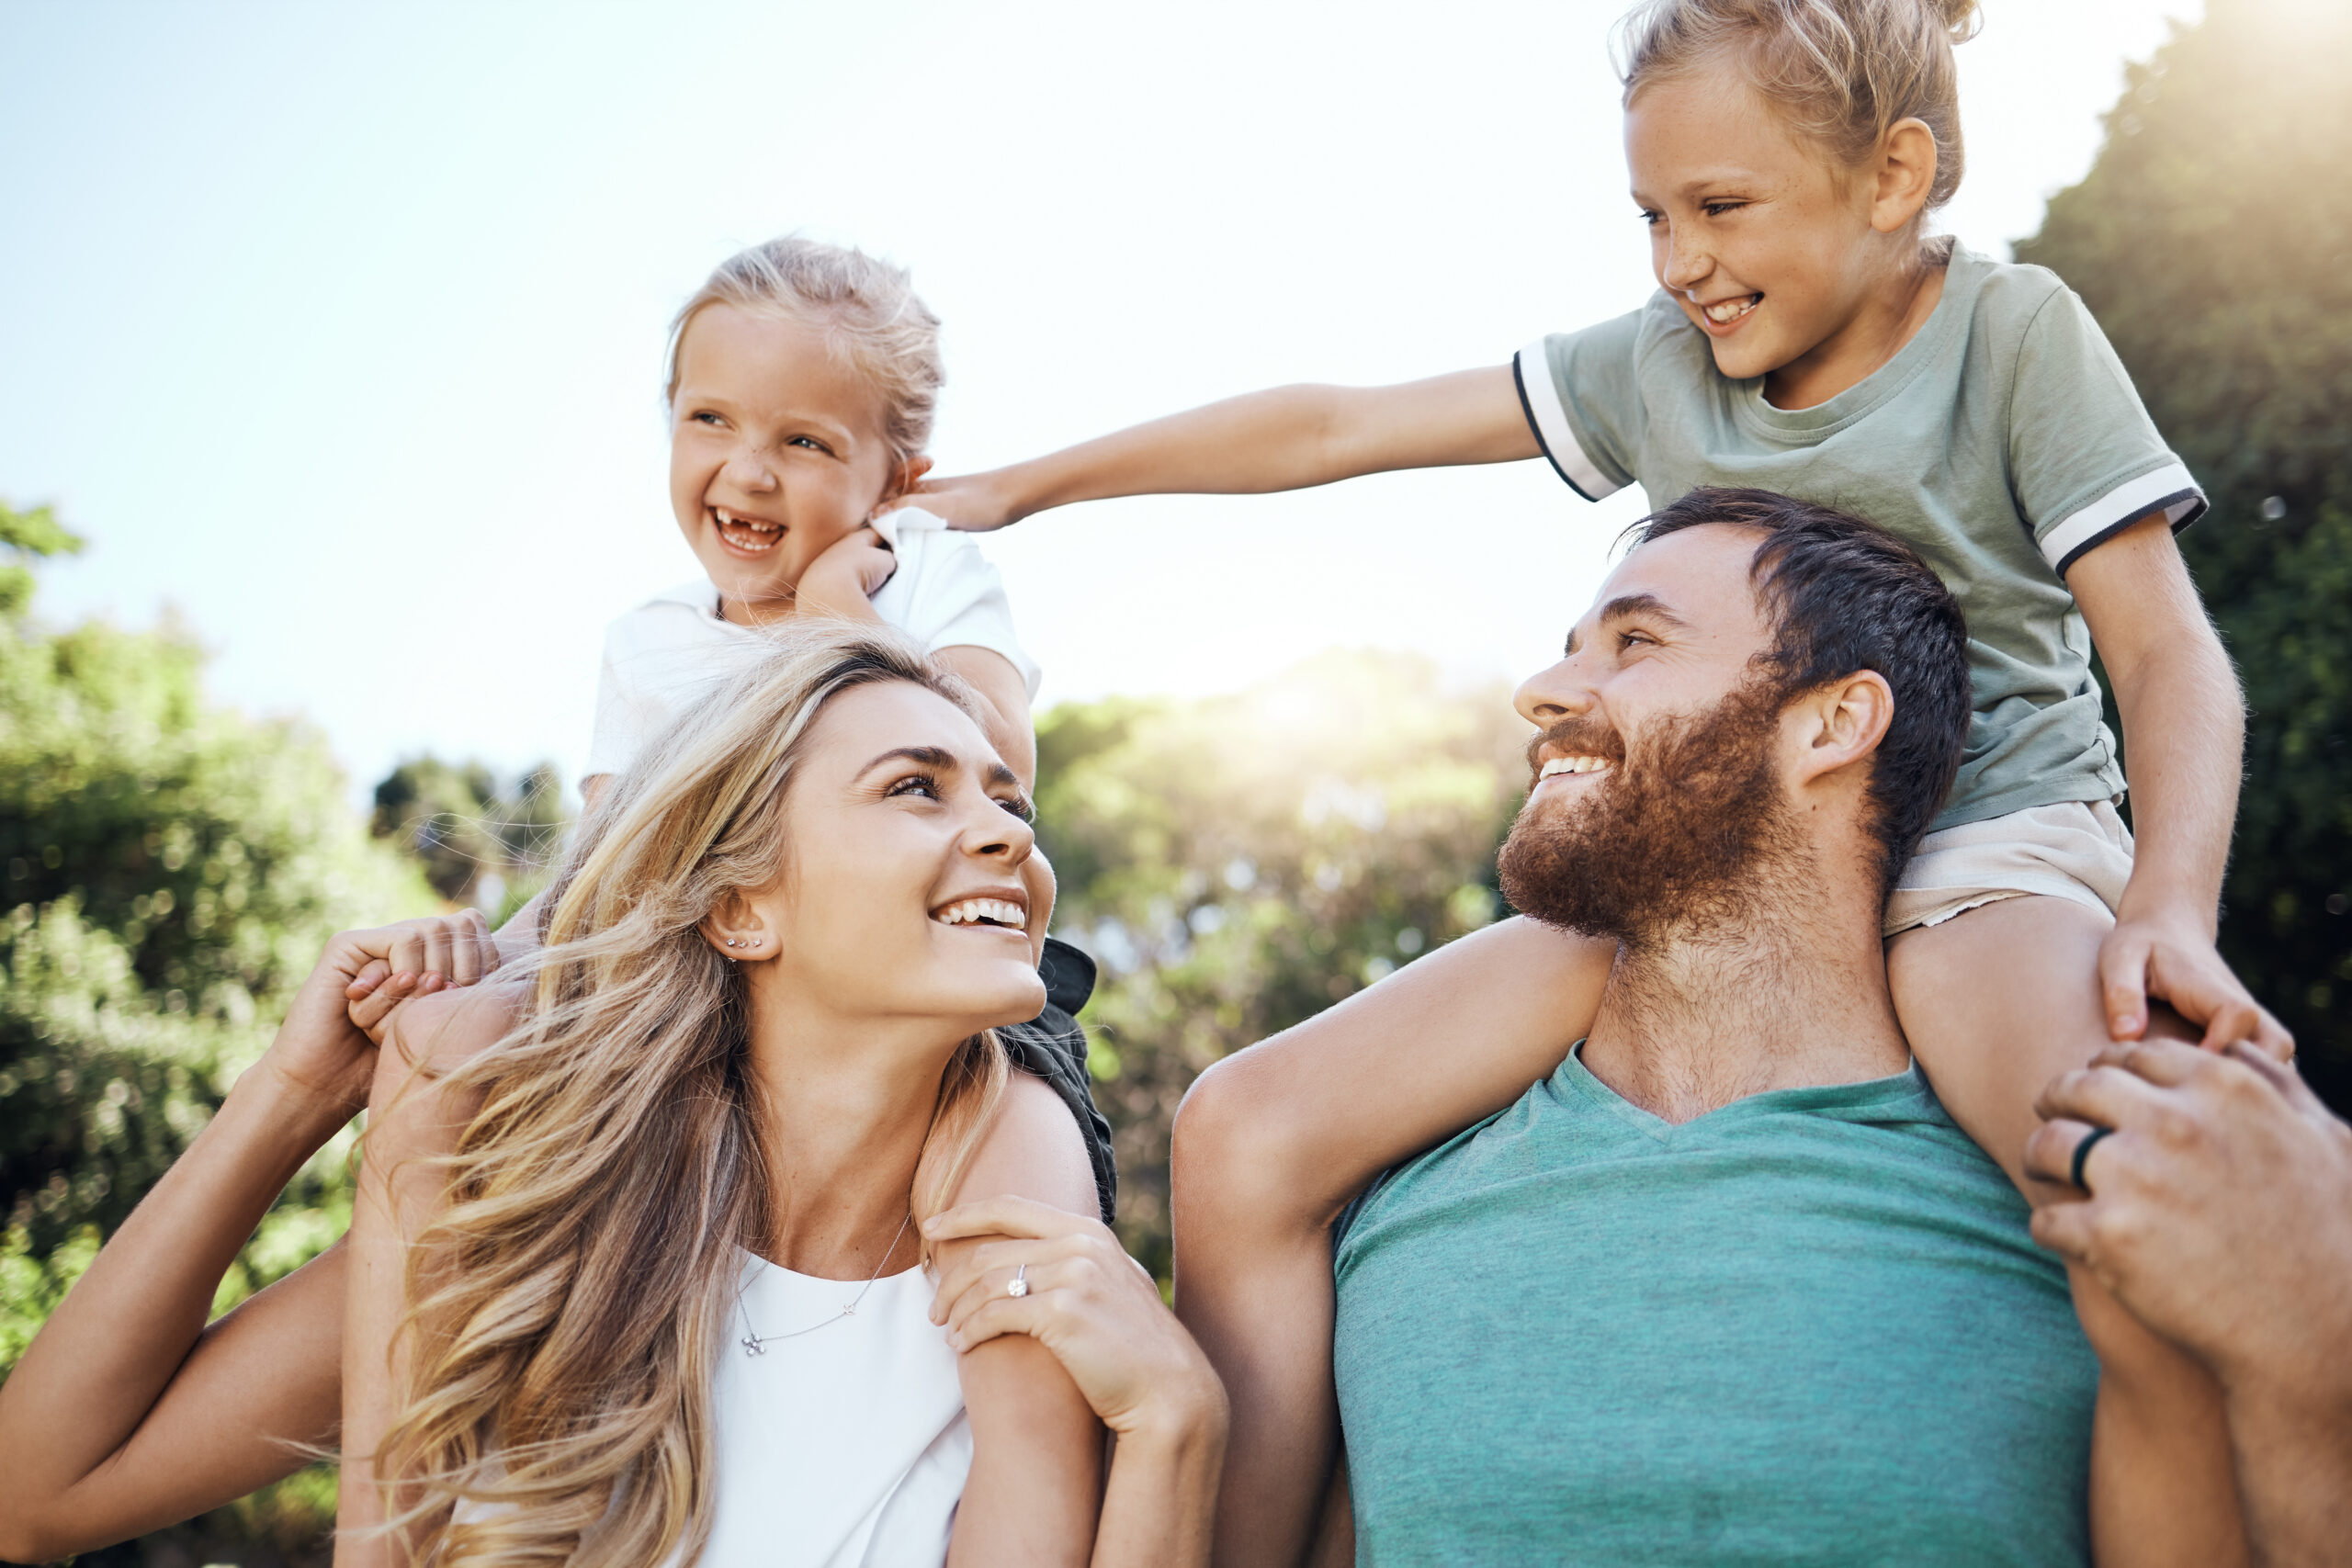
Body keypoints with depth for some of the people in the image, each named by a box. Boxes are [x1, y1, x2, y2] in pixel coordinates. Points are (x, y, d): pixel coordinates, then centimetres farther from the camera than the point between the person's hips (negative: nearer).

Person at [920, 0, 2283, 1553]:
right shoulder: (1655, 365, 7)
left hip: (1987, 839, -4)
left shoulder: (2015, 334, -3)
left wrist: (2172, 912, -26)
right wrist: (1020, 487, 13)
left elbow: (2168, 653, -7)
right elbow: (1333, 428, 10)